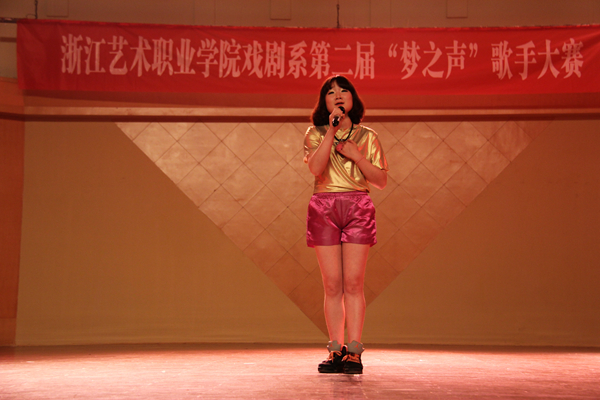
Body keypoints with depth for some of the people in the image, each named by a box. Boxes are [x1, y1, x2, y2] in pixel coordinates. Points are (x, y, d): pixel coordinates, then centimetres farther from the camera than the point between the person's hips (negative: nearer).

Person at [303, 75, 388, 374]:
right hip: (324, 208, 0)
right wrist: (332, 130, -12)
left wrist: (356, 155, -4)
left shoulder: (367, 137, 11)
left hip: (358, 207, 0)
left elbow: (381, 181, 7)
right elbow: (316, 167, -10)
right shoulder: (315, 134, 10)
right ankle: (335, 351, 3)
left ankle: (354, 352, -6)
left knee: (353, 282, -7)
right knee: (332, 284, -2)